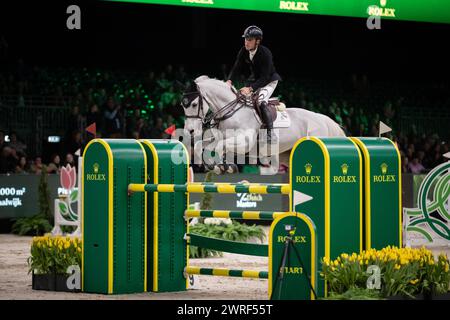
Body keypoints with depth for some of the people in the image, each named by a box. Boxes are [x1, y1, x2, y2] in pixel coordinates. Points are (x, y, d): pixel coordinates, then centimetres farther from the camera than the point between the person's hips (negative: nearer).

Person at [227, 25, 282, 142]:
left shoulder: (265, 53, -30)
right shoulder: (244, 51, -12)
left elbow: (265, 77, -32)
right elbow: (236, 68, -11)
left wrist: (251, 88, -43)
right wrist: (229, 80, -31)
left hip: (269, 80, -7)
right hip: (254, 79, 7)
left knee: (261, 101, -29)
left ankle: (270, 133, -22)